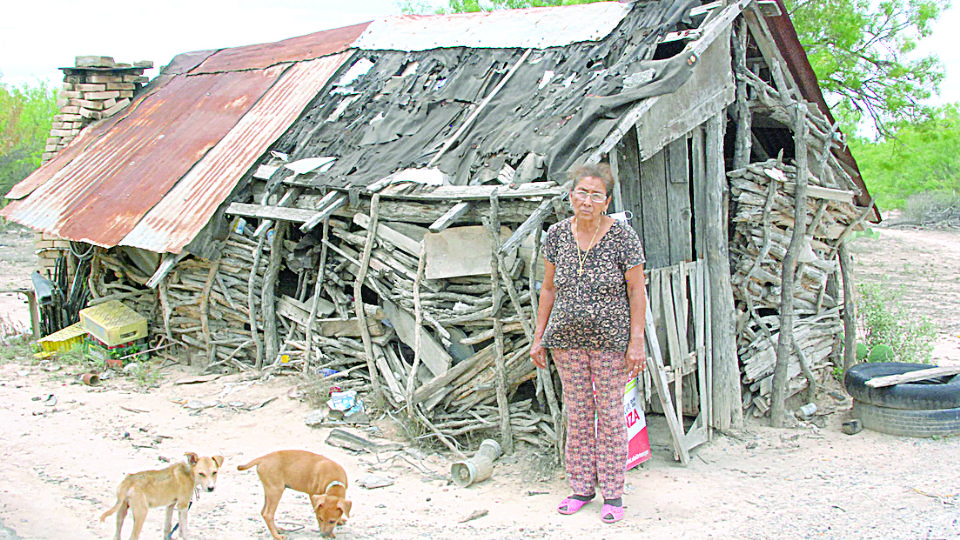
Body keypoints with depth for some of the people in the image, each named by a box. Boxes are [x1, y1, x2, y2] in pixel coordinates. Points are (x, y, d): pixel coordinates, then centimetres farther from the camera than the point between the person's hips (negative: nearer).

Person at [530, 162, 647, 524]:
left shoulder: (623, 237, -10)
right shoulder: (557, 235, 0)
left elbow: (637, 292, -7)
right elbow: (549, 288, 8)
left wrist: (637, 342, -11)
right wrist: (539, 337, 7)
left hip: (610, 339, -3)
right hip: (567, 338, 3)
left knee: (610, 413, 3)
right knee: (577, 413, 10)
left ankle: (613, 493, 15)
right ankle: (582, 486, 22)